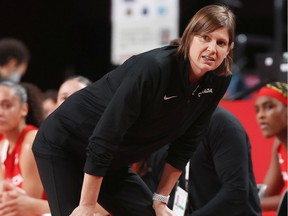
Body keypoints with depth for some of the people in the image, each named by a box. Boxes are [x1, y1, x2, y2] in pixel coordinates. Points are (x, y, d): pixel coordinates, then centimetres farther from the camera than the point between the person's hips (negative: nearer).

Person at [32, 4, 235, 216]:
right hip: (63, 146, -7)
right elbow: (103, 139, -29)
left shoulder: (216, 83, -9)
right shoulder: (152, 68, -30)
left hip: (111, 161, 8)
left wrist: (161, 198, 3)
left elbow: (186, 143, 4)